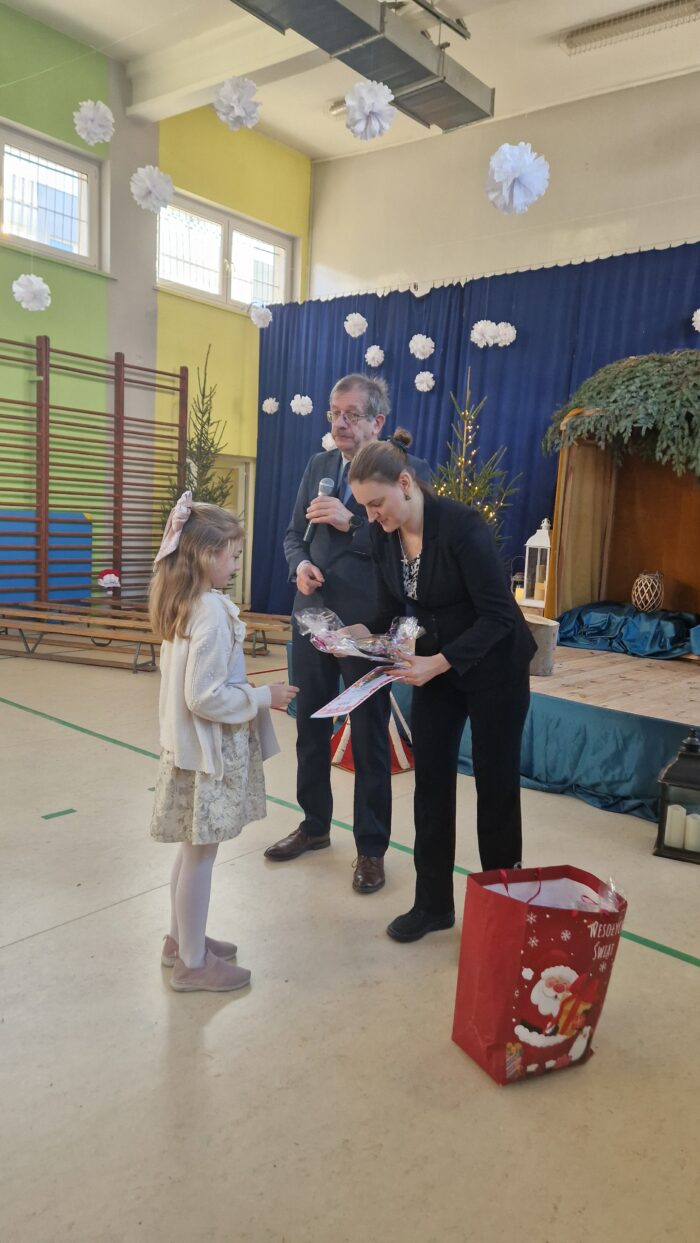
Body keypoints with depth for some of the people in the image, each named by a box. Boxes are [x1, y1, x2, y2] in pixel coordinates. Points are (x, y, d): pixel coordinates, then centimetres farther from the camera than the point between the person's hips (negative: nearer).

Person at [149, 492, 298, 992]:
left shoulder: (184, 602, 5)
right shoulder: (212, 612, -24)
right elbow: (204, 697, -25)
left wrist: (250, 692, 14)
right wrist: (263, 698, -15)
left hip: (191, 744, 9)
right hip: (209, 748, -9)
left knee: (193, 849, 21)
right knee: (201, 853, 5)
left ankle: (182, 939, 37)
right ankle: (193, 963, 21)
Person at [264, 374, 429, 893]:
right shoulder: (318, 465, 9)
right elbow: (294, 533, 12)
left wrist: (351, 523, -23)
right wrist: (300, 565, -9)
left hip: (366, 625, -6)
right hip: (312, 616, 6)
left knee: (369, 738, 6)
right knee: (310, 727, 17)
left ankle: (371, 848, 23)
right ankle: (315, 825, 37)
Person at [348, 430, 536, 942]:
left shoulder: (462, 525, -28)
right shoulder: (383, 535, -8)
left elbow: (498, 615, -26)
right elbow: (391, 607, 2)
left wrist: (440, 662, -34)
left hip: (493, 667, -6)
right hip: (435, 666, 6)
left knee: (496, 785, 7)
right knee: (431, 783, 7)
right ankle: (434, 904, 21)